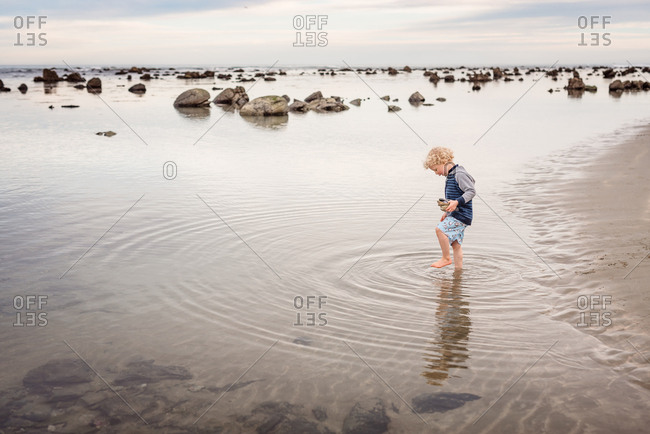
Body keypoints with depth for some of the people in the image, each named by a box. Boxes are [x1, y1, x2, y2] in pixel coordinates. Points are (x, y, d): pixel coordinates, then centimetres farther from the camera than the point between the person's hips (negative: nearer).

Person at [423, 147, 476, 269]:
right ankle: (458, 269, 16)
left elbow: (471, 191, -20)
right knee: (455, 244, 10)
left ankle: (446, 258, -8)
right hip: (456, 215, 10)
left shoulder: (459, 174, -15)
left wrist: (457, 202, -30)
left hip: (462, 214, -10)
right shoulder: (450, 176, 16)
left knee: (440, 228, -22)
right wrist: (447, 213, 24)